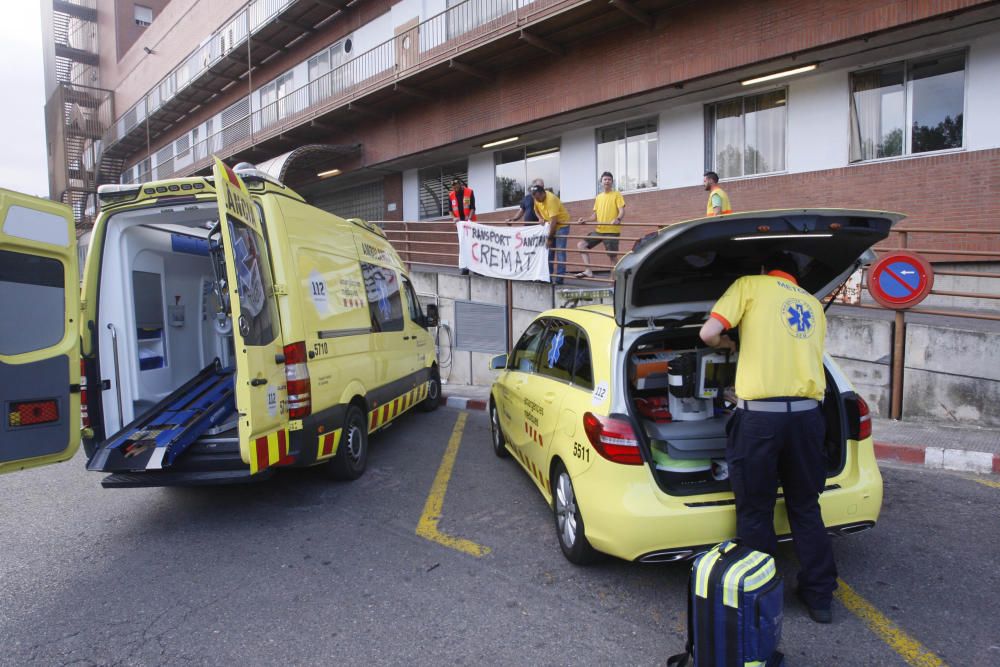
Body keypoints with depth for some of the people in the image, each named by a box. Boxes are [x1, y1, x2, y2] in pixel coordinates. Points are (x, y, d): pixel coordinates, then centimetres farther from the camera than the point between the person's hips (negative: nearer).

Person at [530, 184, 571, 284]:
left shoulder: (551, 199, -29)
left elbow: (554, 221, -30)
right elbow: (536, 210, 15)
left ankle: (559, 278, -13)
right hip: (551, 225, 8)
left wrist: (549, 238, -27)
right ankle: (548, 276, 12)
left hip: (561, 224, -8)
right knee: (549, 250, 6)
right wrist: (540, 218, -7)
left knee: (560, 251, -13)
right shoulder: (537, 198, -5)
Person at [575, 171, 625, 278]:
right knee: (581, 245, -3)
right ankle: (588, 271, -7)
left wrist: (618, 219, -32)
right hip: (599, 230, 6)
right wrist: (585, 220, 1)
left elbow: (622, 211, -10)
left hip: (612, 231, -6)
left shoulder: (617, 195, 0)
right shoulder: (598, 197, 17)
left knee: (612, 255, -4)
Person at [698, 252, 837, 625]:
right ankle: (819, 596, 29)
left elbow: (708, 333, -7)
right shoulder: (814, 305, 21)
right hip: (807, 412, 6)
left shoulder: (751, 285, 5)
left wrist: (725, 342, 16)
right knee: (806, 509, 19)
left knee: (755, 513, 8)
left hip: (760, 414, -5)